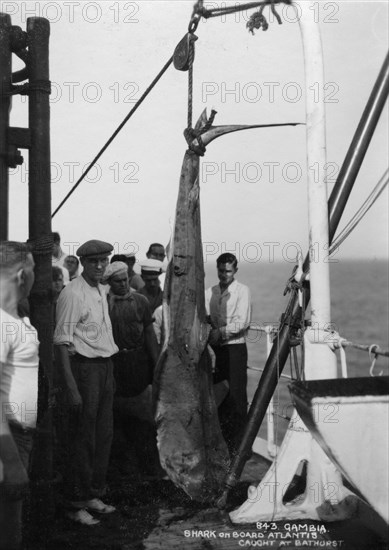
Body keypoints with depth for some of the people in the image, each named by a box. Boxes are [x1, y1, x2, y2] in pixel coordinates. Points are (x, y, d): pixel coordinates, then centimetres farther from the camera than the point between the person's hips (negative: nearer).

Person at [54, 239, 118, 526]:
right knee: (84, 438, -1)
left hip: (106, 366, 8)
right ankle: (77, 504, 12)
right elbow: (62, 343, -16)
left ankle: (94, 494, 28)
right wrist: (72, 388, -20)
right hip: (85, 367, -8)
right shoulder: (73, 294, -14)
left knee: (104, 435, 15)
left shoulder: (102, 291, 12)